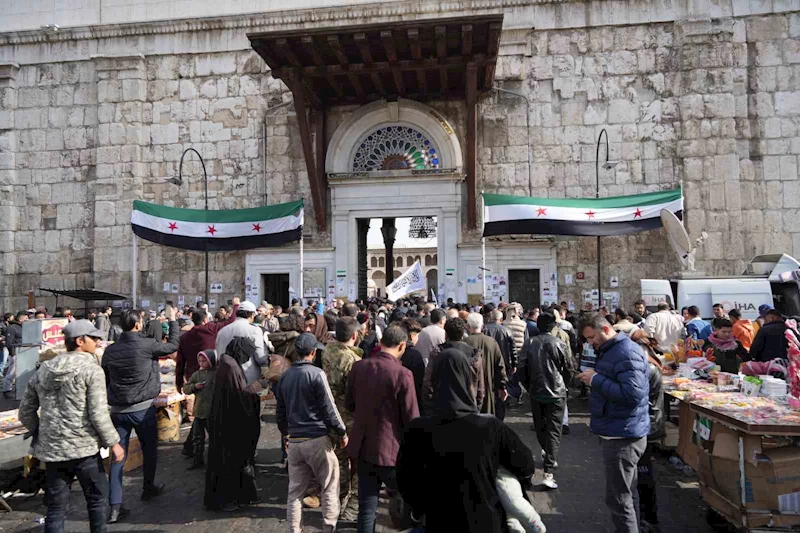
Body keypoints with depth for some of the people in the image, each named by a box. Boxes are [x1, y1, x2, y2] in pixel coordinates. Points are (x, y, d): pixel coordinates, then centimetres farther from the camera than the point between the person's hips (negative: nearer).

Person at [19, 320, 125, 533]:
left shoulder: (42, 370, 8)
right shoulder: (91, 369, -12)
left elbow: (25, 413, 13)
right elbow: (98, 414, -17)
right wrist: (114, 443, -8)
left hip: (51, 450, 6)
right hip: (84, 448, -5)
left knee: (56, 507, 13)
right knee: (97, 499, 13)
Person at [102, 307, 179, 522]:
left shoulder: (110, 350, 3)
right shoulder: (146, 345, -13)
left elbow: (105, 380, 12)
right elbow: (173, 345, 2)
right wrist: (172, 320, 14)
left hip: (117, 410, 4)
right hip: (143, 408, -4)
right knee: (149, 450, 17)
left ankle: (115, 505, 1)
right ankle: (148, 488, 34)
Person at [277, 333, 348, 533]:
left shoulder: (285, 376, 8)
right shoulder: (317, 374, -11)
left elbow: (280, 410, 15)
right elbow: (329, 407, -11)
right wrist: (342, 432, -1)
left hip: (294, 440, 6)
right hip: (317, 439, -6)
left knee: (295, 489, 12)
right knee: (330, 487, 8)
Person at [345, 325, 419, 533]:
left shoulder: (358, 367, -3)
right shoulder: (402, 374, -20)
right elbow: (411, 419, -14)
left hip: (362, 446, 5)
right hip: (390, 449, -5)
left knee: (366, 507, 14)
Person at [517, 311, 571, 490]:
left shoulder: (529, 343, -4)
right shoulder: (558, 343, -10)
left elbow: (522, 369, -2)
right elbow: (568, 368, -3)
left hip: (536, 393, 3)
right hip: (556, 393, -3)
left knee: (540, 428, 21)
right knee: (554, 432, -1)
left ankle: (548, 456, 39)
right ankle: (548, 473, -9)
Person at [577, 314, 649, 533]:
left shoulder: (627, 353, -19)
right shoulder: (609, 350, 14)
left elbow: (633, 393, -29)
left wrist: (596, 379, -23)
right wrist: (593, 377, 4)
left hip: (623, 435, -11)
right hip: (617, 432, 11)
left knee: (618, 499, -3)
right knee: (625, 495, 22)